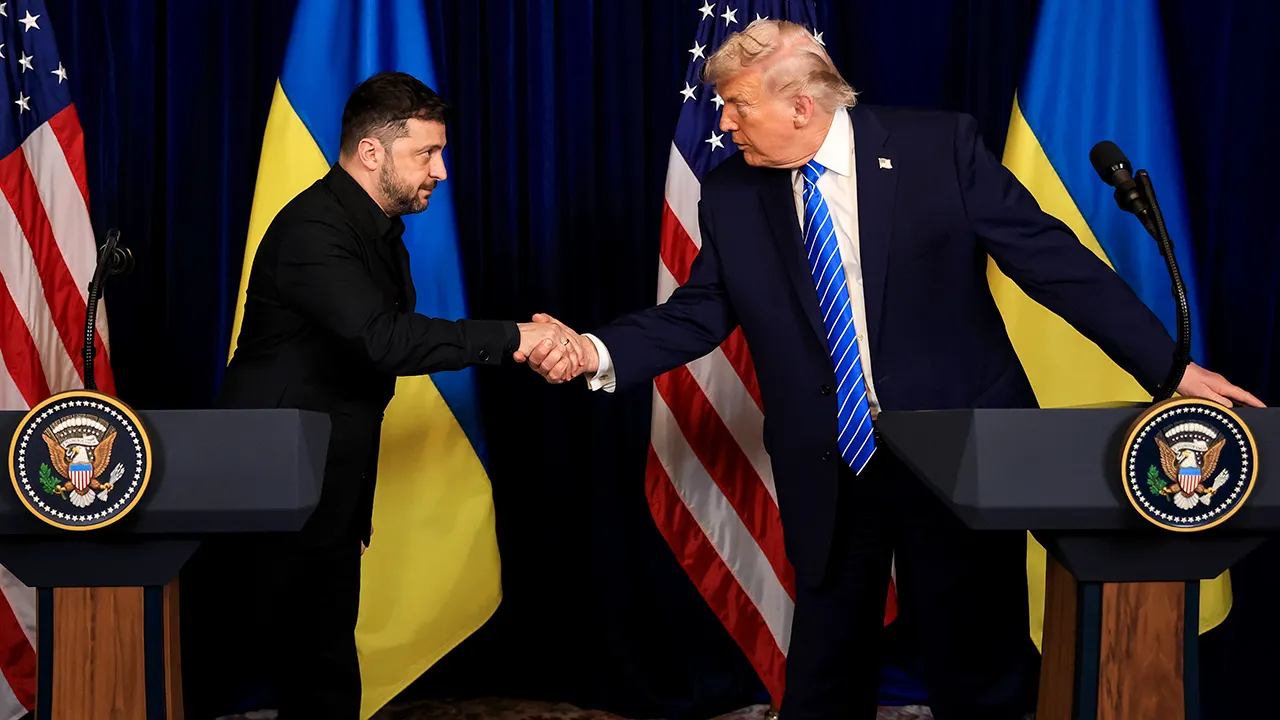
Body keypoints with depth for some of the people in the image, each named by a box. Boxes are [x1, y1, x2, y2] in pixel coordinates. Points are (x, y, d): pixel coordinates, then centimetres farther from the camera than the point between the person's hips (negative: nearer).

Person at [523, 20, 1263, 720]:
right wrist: (596, 351, -15)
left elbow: (1052, 258, -8)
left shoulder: (940, 144, -9)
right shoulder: (731, 197, 1)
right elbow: (699, 312, 3)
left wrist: (1168, 365, -10)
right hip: (829, 471, 3)